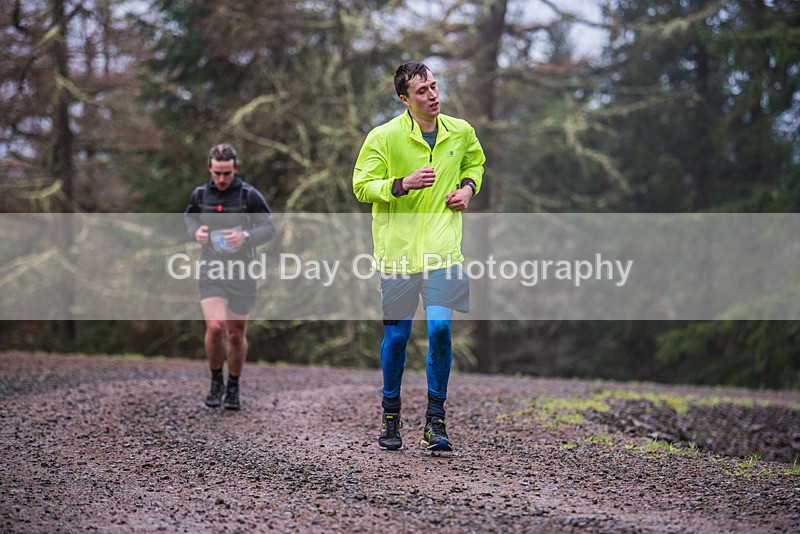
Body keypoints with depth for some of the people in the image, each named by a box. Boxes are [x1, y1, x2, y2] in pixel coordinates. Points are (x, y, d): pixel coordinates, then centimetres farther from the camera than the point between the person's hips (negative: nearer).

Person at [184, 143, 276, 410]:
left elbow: (269, 227, 0)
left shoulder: (250, 195, -6)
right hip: (211, 270, 1)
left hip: (241, 272, 0)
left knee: (236, 335, 7)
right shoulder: (200, 194, 2)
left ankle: (233, 388, 28)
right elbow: (189, 217, 22)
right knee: (215, 328, -18)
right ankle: (216, 381, 6)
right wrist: (195, 232, 0)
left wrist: (246, 236, -18)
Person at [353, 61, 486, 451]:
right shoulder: (383, 137, -5)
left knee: (440, 328, -11)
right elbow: (362, 186, -5)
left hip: (442, 247, 2)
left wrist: (468, 187, 7)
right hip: (397, 248, -2)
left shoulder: (461, 132, 7)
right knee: (396, 334, 3)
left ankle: (435, 421, 0)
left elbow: (475, 162, 28)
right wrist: (403, 184, -20)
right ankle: (390, 416, 22)